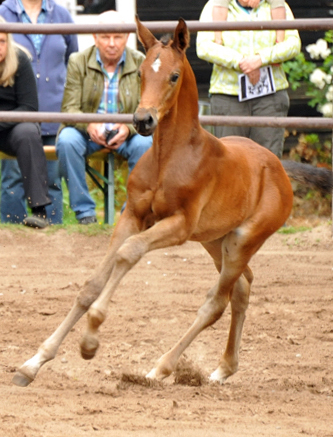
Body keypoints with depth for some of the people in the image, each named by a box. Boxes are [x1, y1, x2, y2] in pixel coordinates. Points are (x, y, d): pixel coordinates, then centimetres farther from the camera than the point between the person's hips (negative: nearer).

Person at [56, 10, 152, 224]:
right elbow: (70, 108, -6)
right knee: (67, 141, -32)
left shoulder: (141, 64, -1)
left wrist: (129, 128, -26)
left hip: (126, 133, 0)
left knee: (144, 144, -32)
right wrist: (89, 126, -28)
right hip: (88, 132, 0)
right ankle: (84, 211, -22)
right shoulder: (78, 62, -2)